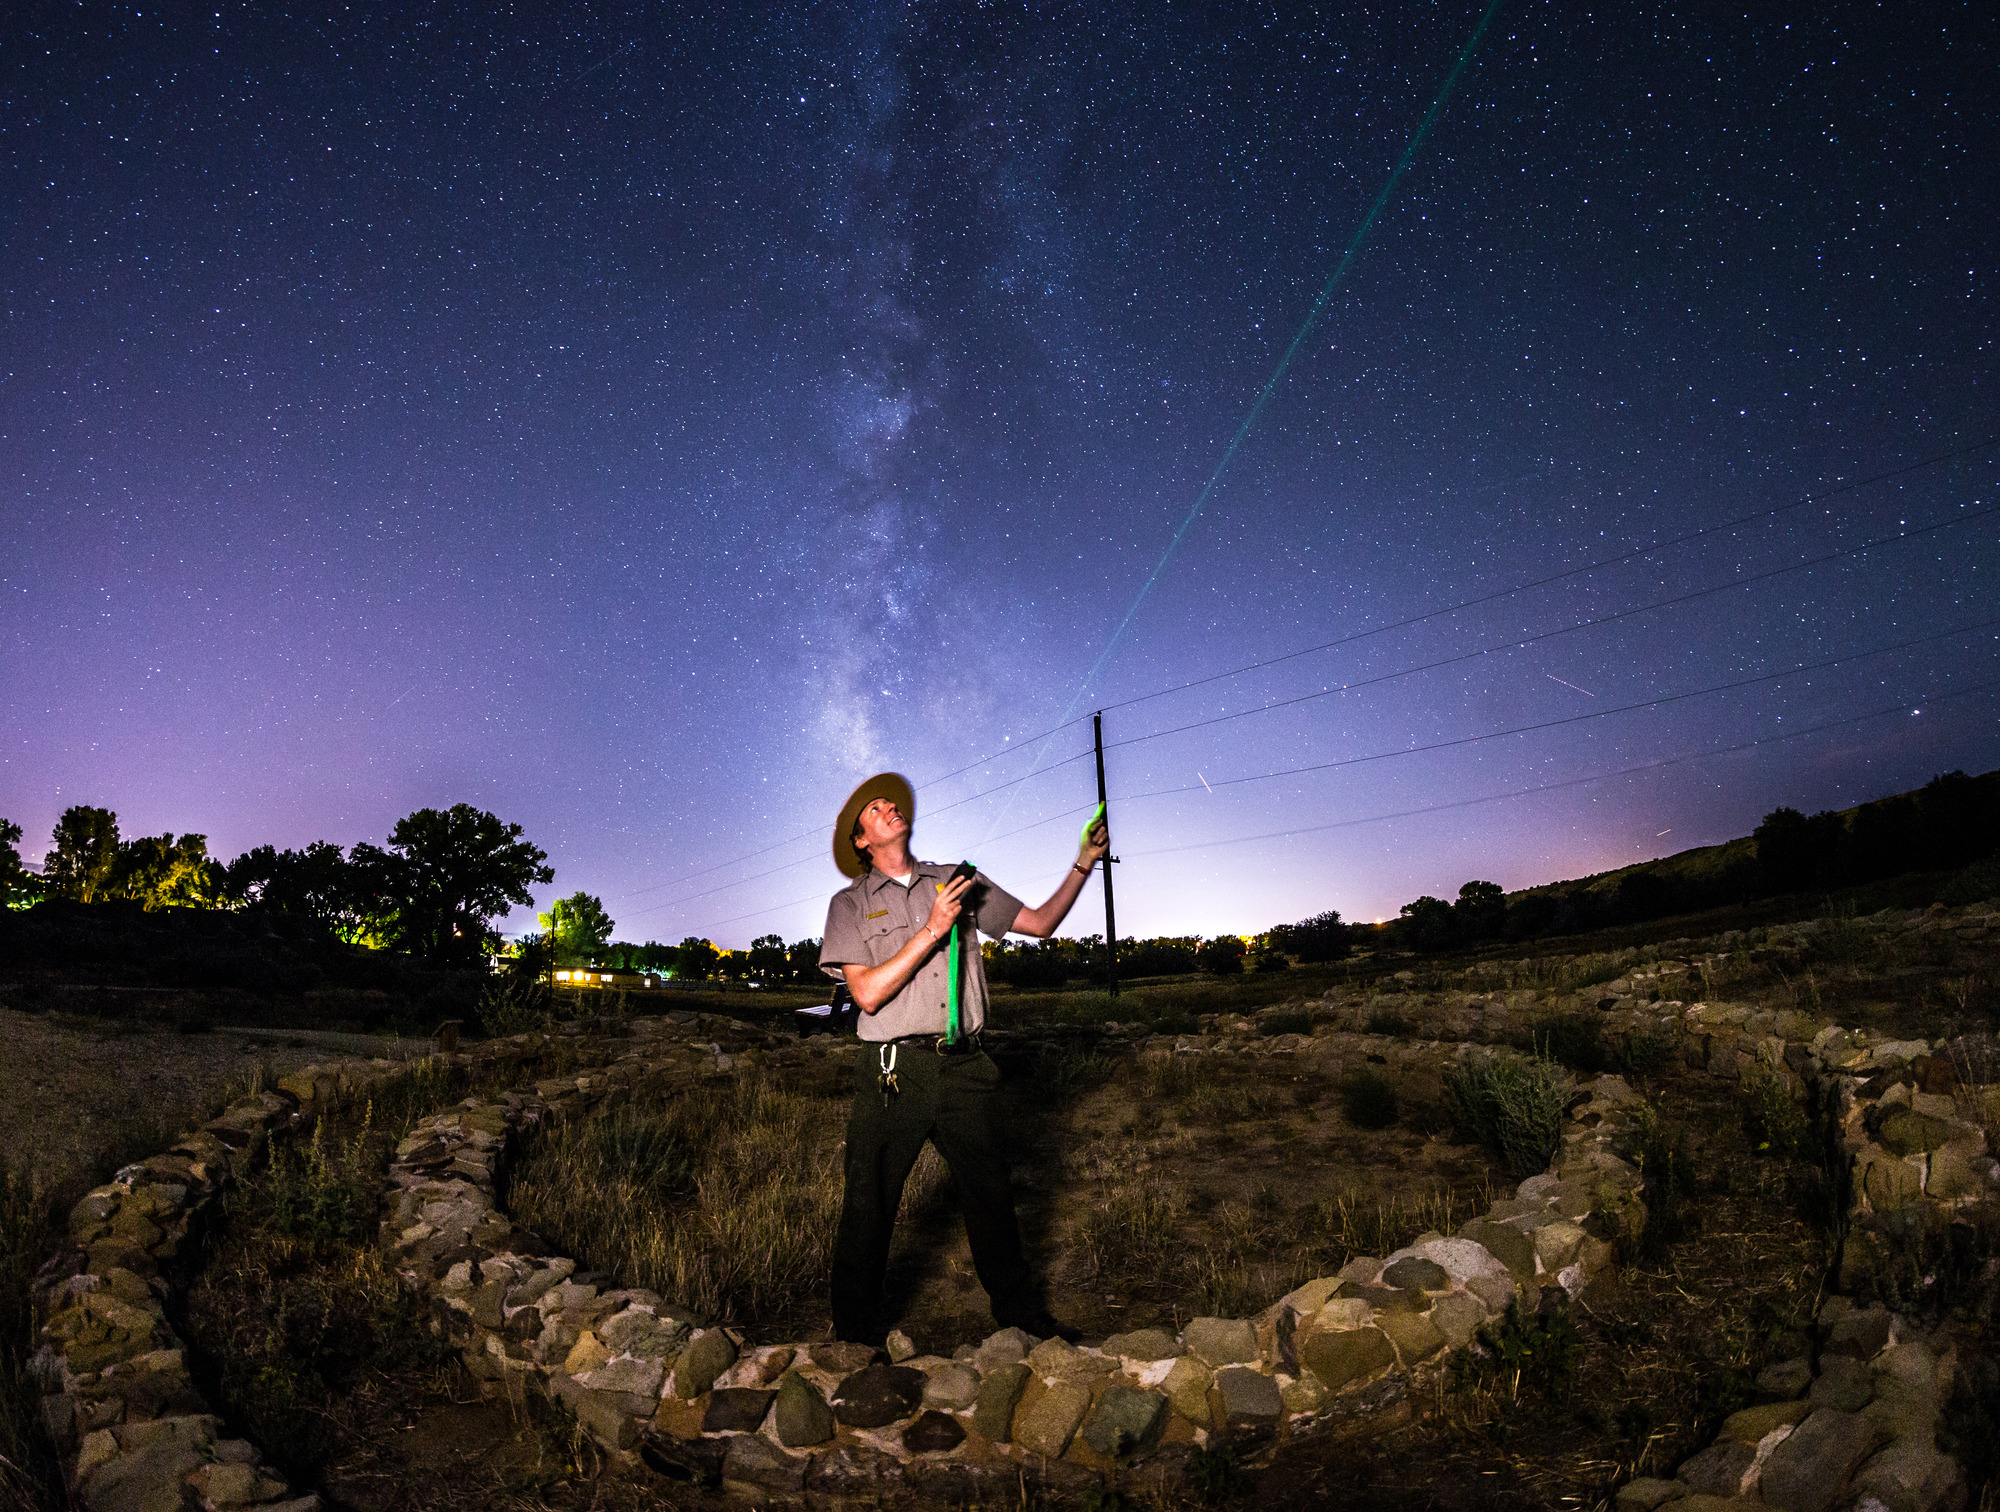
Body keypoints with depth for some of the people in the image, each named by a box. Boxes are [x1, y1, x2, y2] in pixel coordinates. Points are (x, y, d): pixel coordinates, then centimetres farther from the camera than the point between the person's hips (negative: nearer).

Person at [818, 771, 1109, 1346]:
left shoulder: (961, 883, 12)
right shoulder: (850, 903, 4)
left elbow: (1040, 923, 14)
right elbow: (867, 993, -9)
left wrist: (1083, 864, 3)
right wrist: (931, 929, -13)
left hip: (963, 1067, 2)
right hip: (894, 1073, -2)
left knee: (989, 1191, 13)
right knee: (870, 1204, 5)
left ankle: (1020, 1311, 32)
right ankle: (855, 1332, 25)